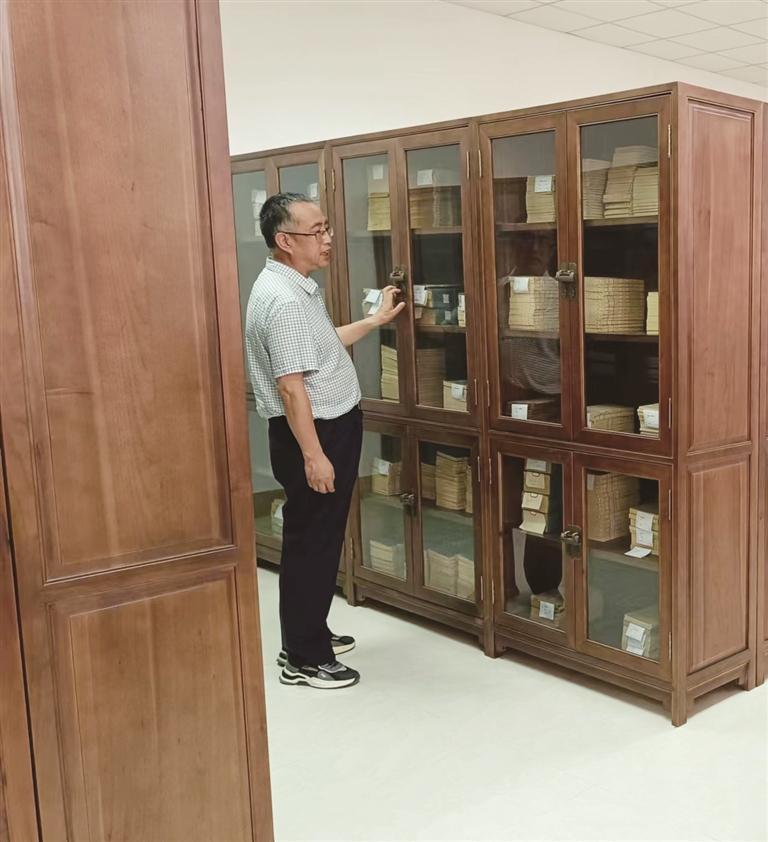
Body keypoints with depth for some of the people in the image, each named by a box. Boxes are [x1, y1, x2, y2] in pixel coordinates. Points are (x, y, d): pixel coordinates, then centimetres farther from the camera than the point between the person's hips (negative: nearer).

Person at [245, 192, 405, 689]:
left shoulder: (298, 287, 10)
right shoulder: (283, 299, -23)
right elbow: (291, 387, -25)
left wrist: (377, 320, 27)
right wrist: (313, 455, -24)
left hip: (332, 426, 10)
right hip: (311, 434, -10)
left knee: (323, 538, 18)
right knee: (311, 542, -1)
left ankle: (312, 634, 32)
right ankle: (303, 659, 12)